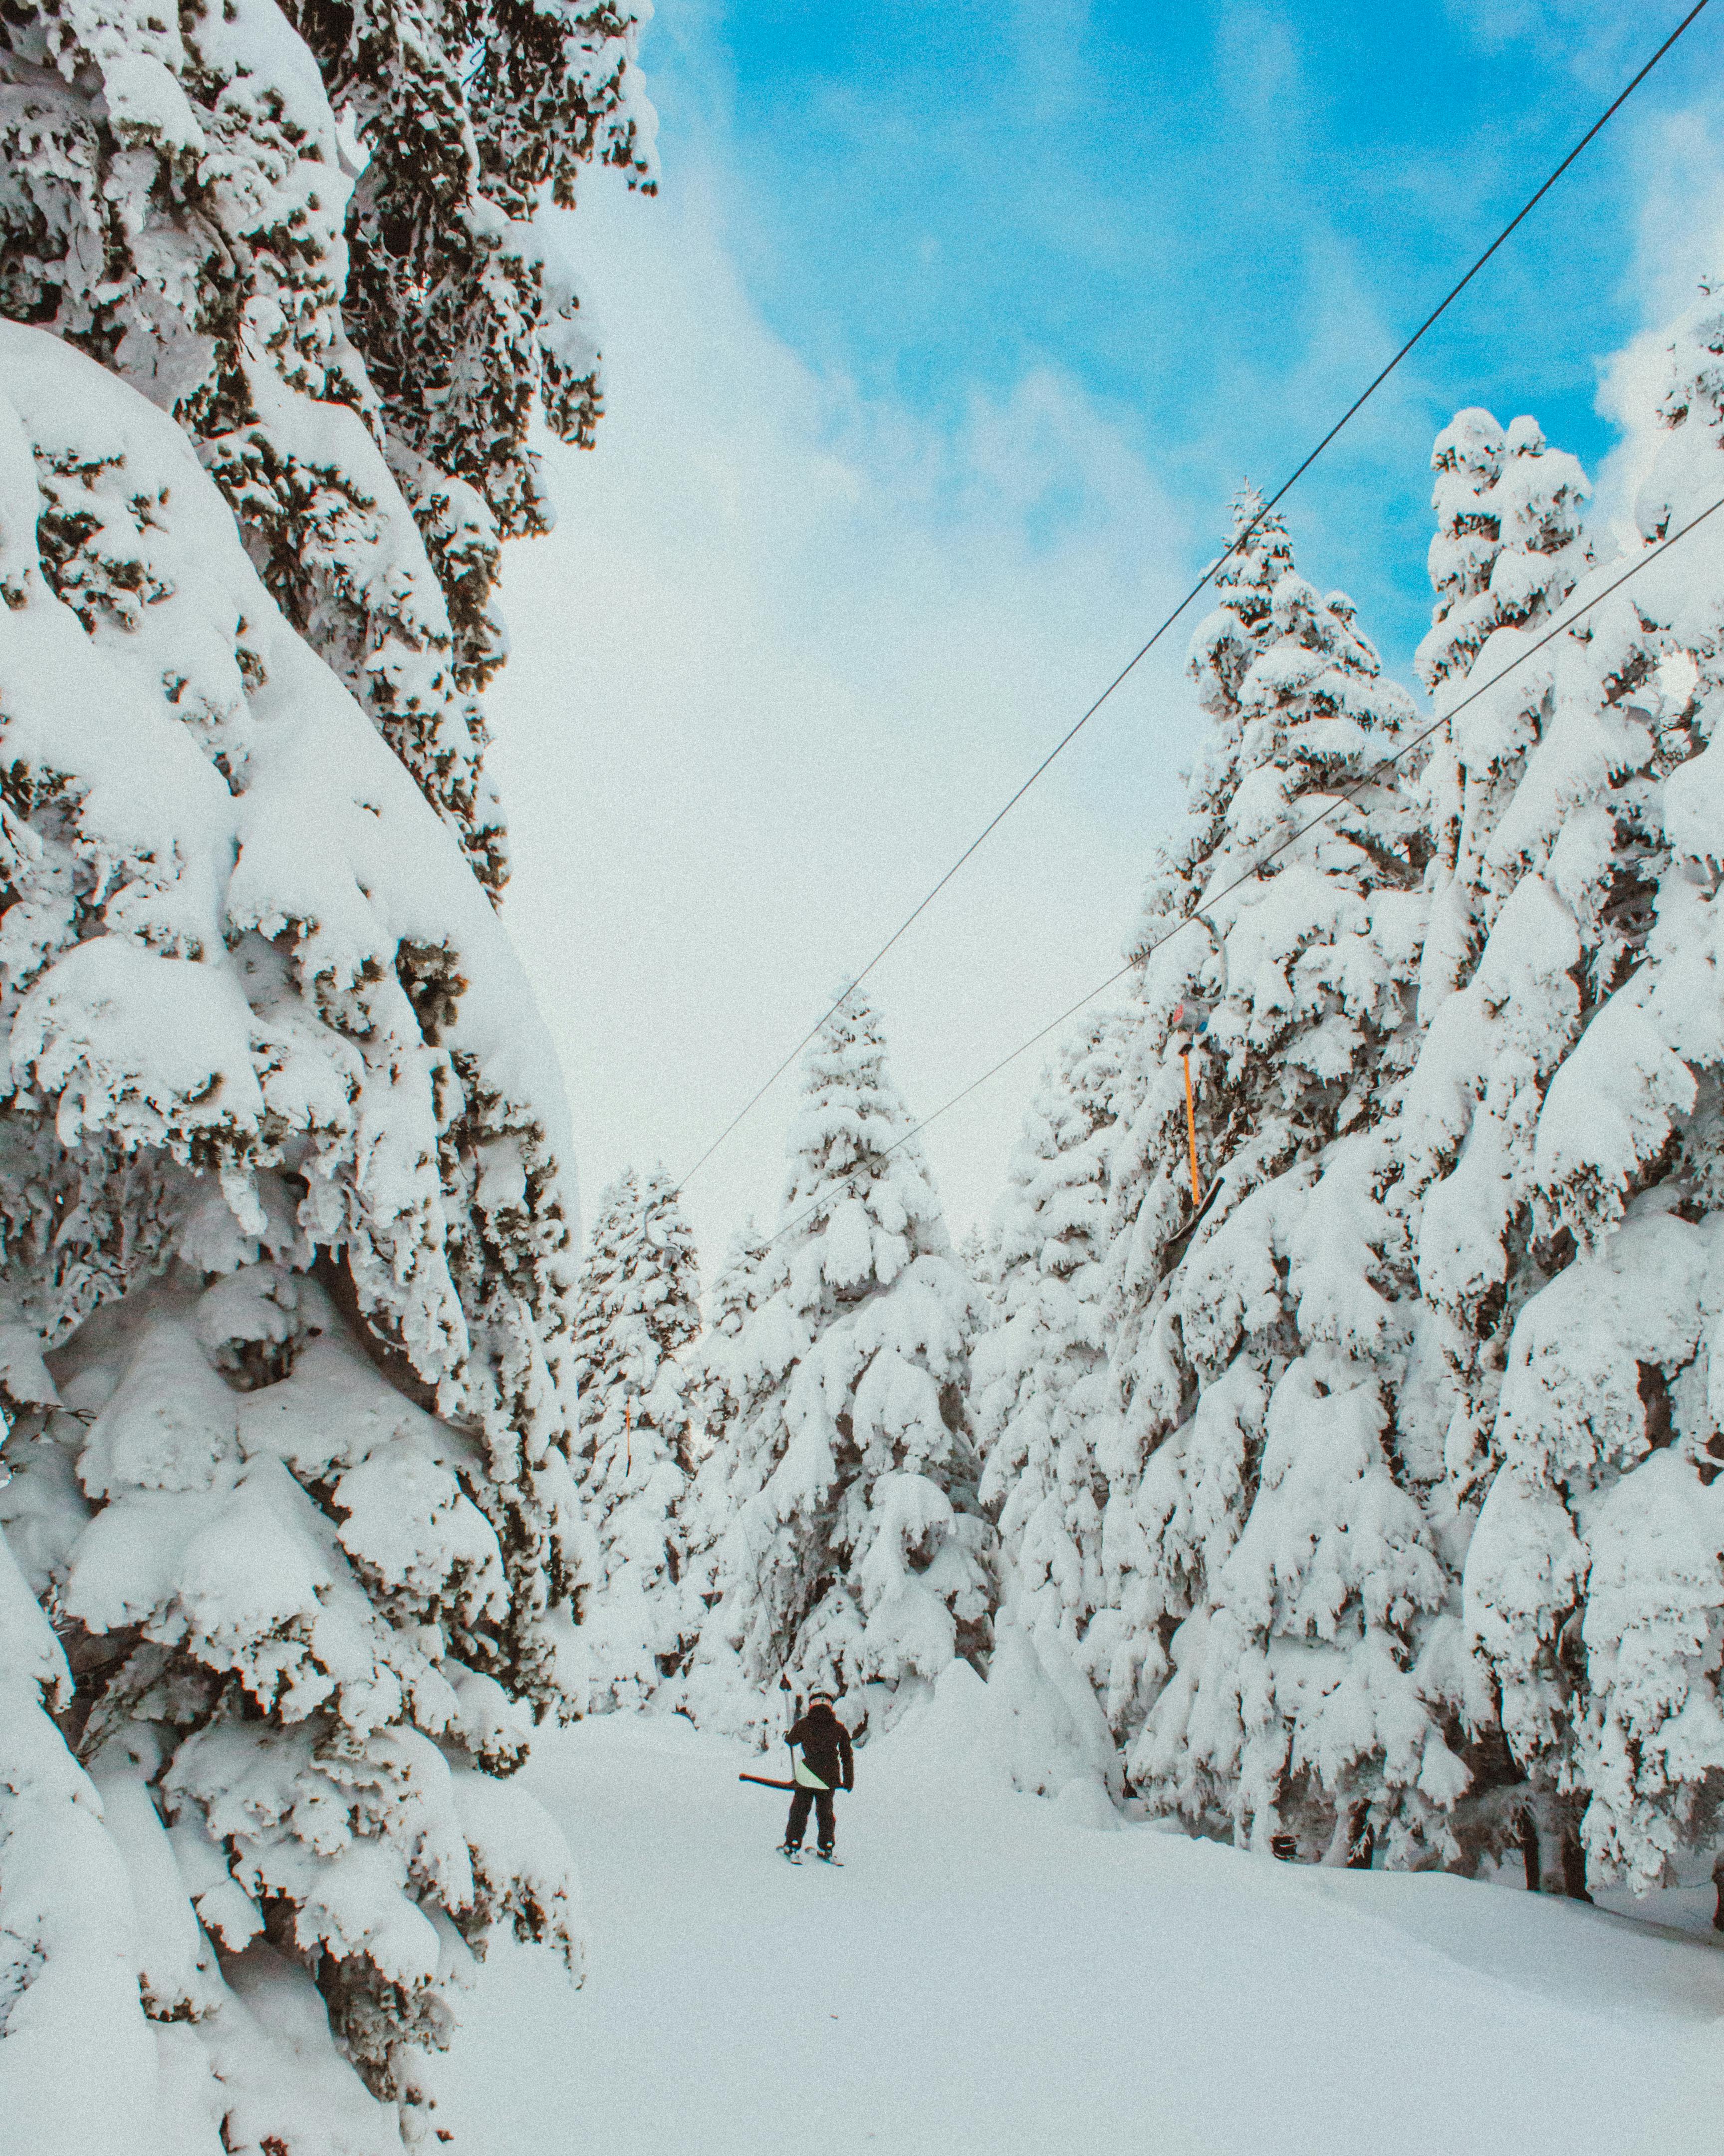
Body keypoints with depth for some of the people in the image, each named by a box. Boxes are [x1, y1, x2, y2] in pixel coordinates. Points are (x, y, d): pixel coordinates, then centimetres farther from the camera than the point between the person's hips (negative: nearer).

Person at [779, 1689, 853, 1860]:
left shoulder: (803, 1724, -6)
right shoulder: (839, 1728, -1)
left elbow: (790, 1741, 13)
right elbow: (848, 1756, 6)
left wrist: (787, 1735, 37)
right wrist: (849, 1781, 15)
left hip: (806, 1777, -2)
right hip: (830, 1780, 2)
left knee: (799, 1810, 14)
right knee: (825, 1812, 18)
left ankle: (793, 1844, 14)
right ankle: (826, 1847, 19)